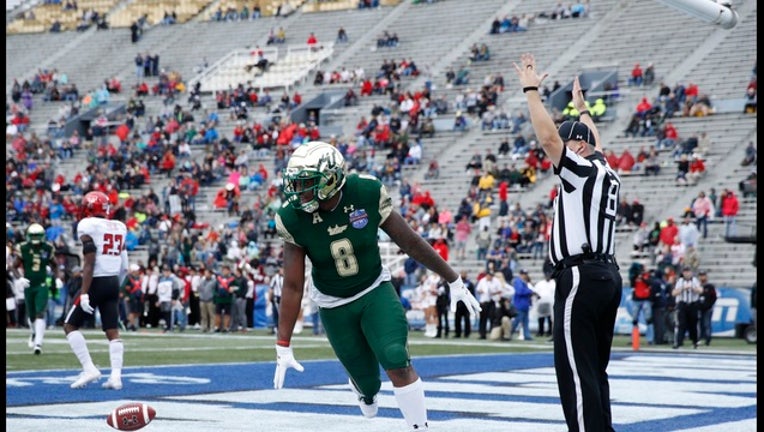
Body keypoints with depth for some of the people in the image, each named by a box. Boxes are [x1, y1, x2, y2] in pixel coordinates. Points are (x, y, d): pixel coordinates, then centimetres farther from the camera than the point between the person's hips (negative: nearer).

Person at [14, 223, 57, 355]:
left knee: (40, 314, -14)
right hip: (28, 286, 1)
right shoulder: (23, 248, -6)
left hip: (42, 286, -1)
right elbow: (16, 266, 2)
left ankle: (38, 343, -19)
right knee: (31, 315, 13)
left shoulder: (48, 249, -3)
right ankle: (34, 333, 45)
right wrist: (19, 278, -13)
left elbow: (54, 265, 14)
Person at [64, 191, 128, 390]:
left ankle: (89, 369, -6)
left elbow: (89, 263, -16)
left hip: (96, 282, -6)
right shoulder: (118, 227, 12)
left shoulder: (88, 226, -9)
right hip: (114, 283, 6)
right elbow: (124, 266, 14)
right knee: (112, 331, 6)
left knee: (70, 326, 5)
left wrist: (84, 293, -17)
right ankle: (116, 376, -3)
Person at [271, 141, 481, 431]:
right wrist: (283, 347, -17)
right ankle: (362, 388, 45)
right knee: (368, 381, 6)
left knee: (397, 362, -19)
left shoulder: (367, 195, -22)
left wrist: (454, 281, -4)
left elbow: (410, 242, -11)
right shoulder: (294, 219, -21)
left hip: (375, 291, 0)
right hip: (334, 305, 0)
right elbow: (292, 286, -16)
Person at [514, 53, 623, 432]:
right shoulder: (606, 173, 17)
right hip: (607, 276, 10)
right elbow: (595, 145, 38)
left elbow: (548, 136, -17)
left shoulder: (582, 171, -7)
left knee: (576, 370, -11)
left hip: (581, 278, -10)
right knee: (594, 369, 13)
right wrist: (581, 107, 50)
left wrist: (531, 89, -8)